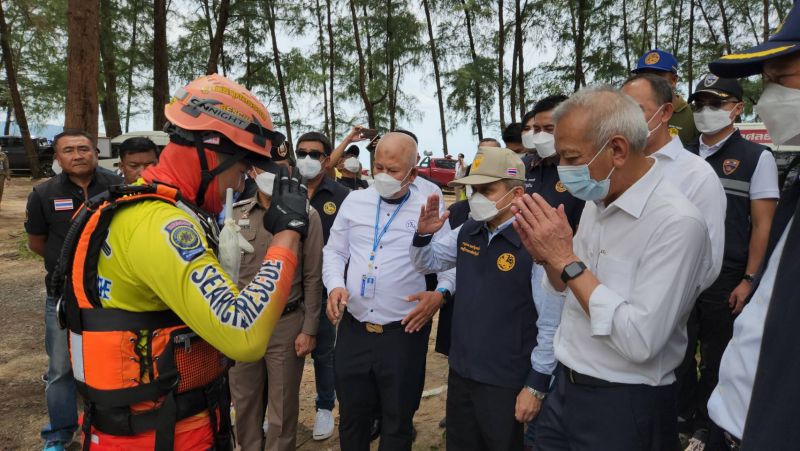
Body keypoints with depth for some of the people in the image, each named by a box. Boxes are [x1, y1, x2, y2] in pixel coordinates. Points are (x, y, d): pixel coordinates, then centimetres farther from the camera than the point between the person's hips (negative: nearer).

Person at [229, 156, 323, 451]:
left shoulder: (307, 216, -5)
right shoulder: (235, 213, 2)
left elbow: (312, 278, -4)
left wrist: (309, 329, -5)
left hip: (287, 323, -2)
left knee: (283, 405, 11)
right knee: (244, 400, 17)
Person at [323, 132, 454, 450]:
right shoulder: (354, 201, 5)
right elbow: (334, 251, 12)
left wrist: (440, 294, -16)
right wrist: (335, 285, -6)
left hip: (404, 333, -2)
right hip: (353, 330, 3)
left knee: (397, 422, 15)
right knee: (352, 418, 17)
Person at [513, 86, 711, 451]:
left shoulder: (677, 223, -22)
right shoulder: (596, 203, 2)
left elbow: (640, 341, -28)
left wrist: (567, 259, -25)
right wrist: (547, 257, -8)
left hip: (624, 406, -7)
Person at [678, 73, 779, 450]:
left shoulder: (757, 158, -1)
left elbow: (762, 225, -5)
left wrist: (749, 280, -10)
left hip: (725, 279, -3)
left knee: (717, 359, 10)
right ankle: (681, 421, 29)